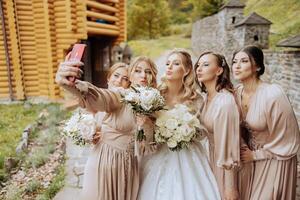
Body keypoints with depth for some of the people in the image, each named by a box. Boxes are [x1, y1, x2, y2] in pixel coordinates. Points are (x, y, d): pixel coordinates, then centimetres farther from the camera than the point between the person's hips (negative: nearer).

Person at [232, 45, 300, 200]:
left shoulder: (273, 94, -25)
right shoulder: (237, 92, -7)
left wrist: (256, 155, -10)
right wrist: (244, 150, -2)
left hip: (273, 162, -5)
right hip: (248, 159, 6)